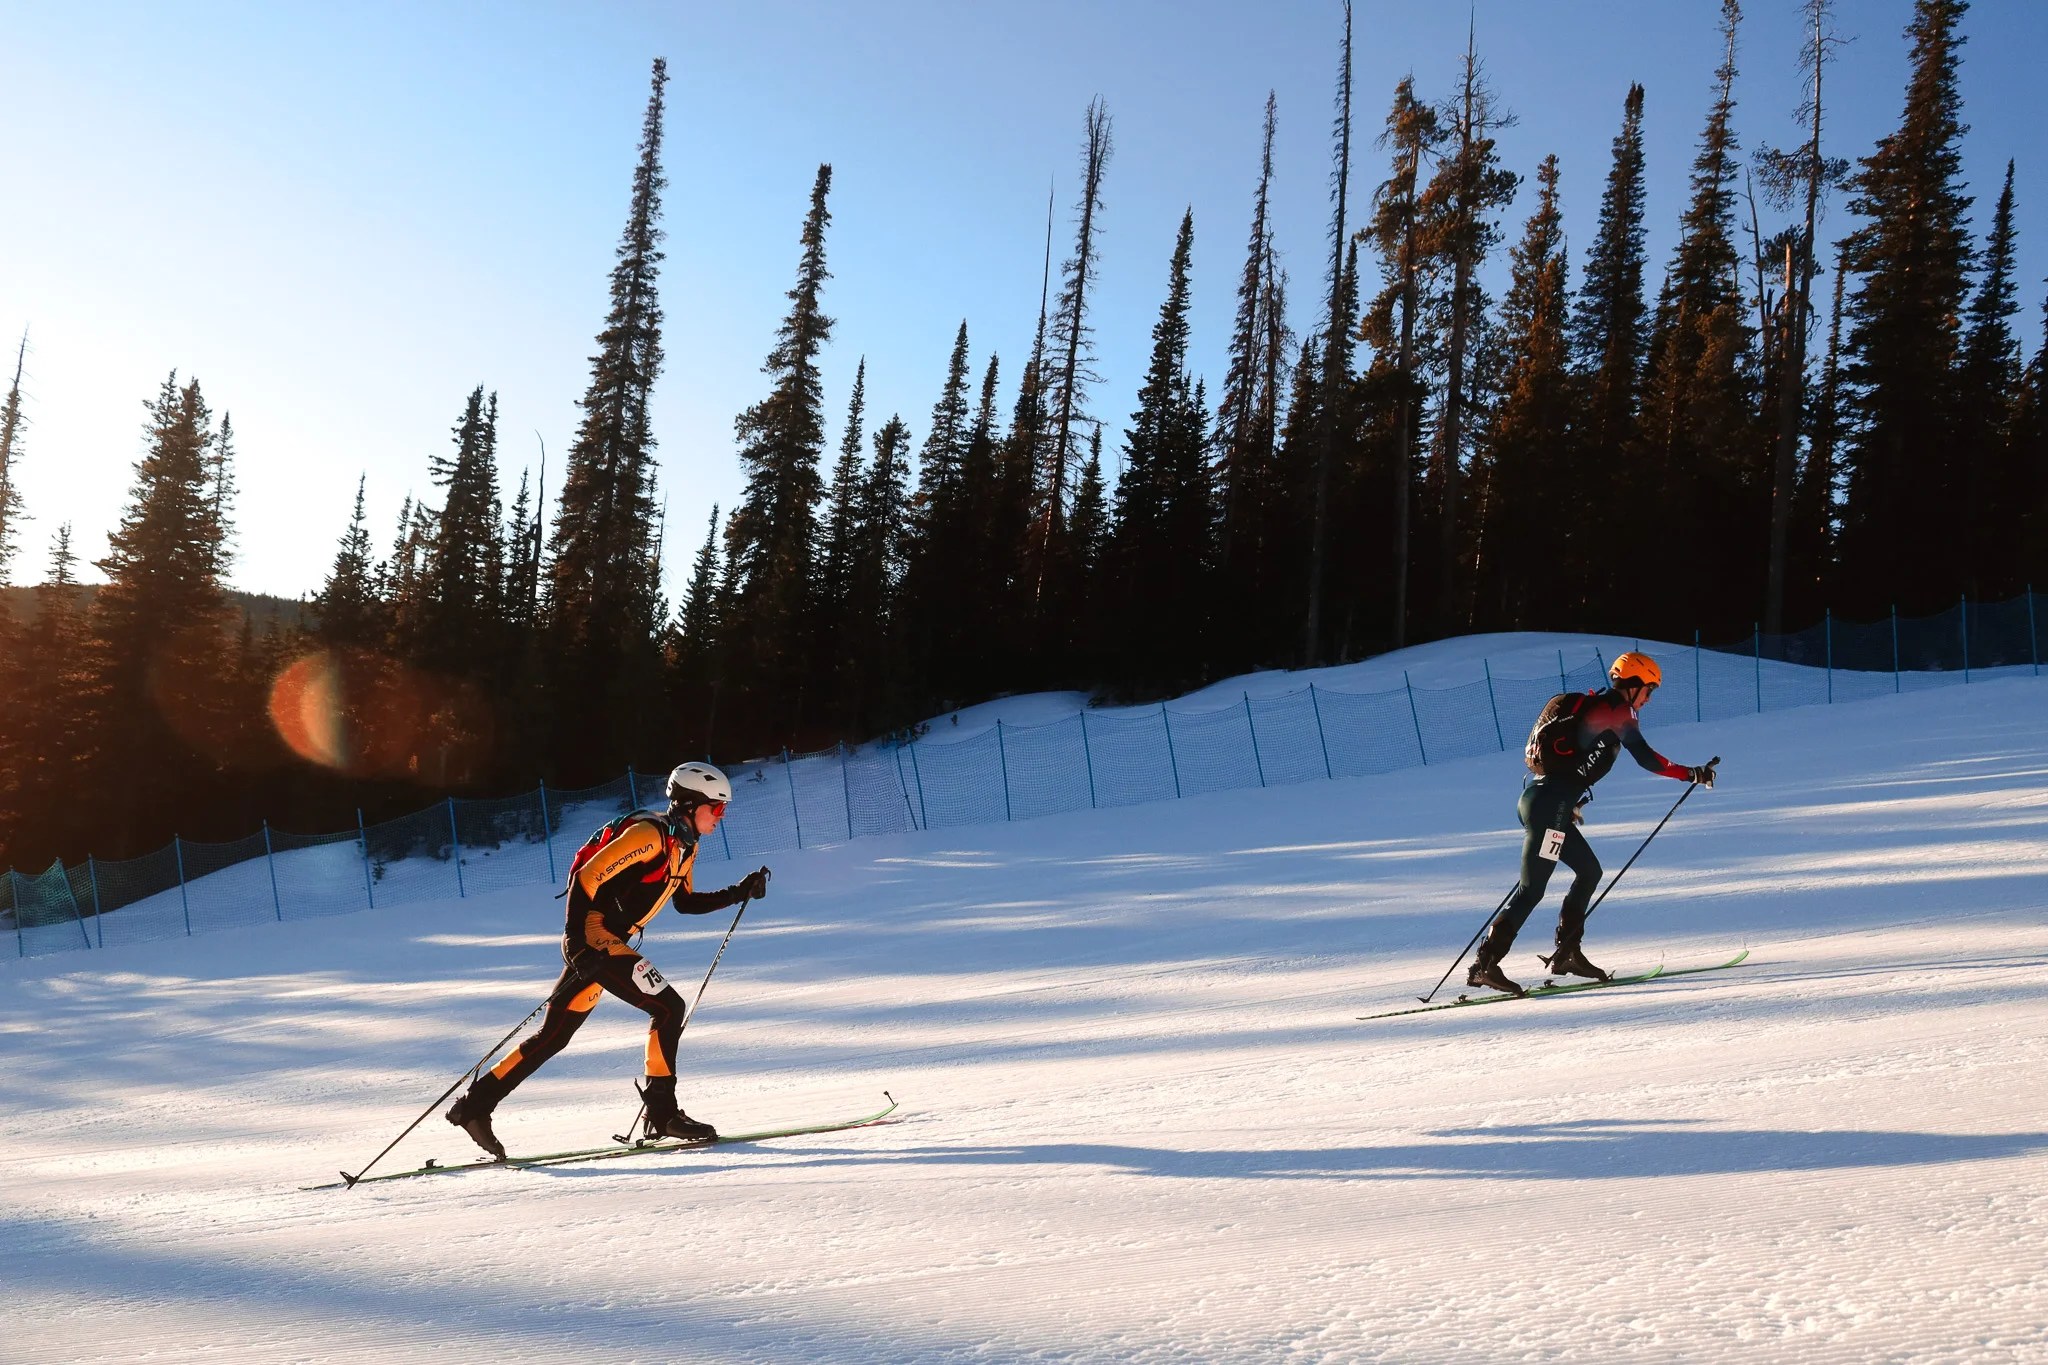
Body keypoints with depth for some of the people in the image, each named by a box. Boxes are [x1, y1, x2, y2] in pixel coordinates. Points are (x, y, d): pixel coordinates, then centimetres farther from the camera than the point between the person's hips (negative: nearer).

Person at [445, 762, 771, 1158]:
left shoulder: (684, 845, 13)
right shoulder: (650, 833, -16)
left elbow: (685, 902, 24)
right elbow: (586, 877, -19)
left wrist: (738, 893, 15)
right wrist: (576, 941, -25)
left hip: (602, 941, 10)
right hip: (592, 935, -10)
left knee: (553, 1036, 12)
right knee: (668, 1007, -11)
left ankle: (475, 1103, 18)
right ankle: (662, 1111, -6)